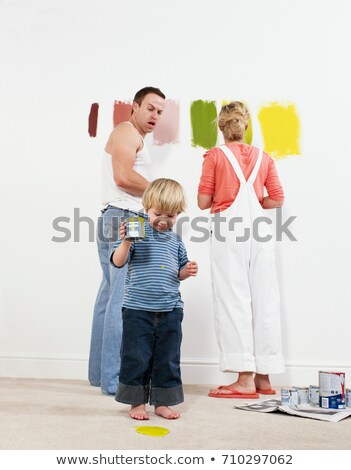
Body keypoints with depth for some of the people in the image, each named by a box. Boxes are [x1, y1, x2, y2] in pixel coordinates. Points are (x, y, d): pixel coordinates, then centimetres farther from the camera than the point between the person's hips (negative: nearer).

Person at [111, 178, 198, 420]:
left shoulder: (176, 240, 12)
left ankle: (162, 402, 22)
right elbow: (118, 262, -9)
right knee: (136, 357, 3)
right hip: (138, 308, -4)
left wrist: (187, 271, -2)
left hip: (170, 309, 4)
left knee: (168, 358, 9)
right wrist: (126, 242, -26)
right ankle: (137, 402, 18)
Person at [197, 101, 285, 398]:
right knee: (264, 298, 7)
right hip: (259, 229, 4)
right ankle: (263, 376, 13)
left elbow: (203, 201, 0)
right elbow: (277, 199, 11)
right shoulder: (263, 157, 12)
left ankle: (245, 379, -4)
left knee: (233, 299, -2)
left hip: (229, 227, -4)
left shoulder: (215, 156, 2)